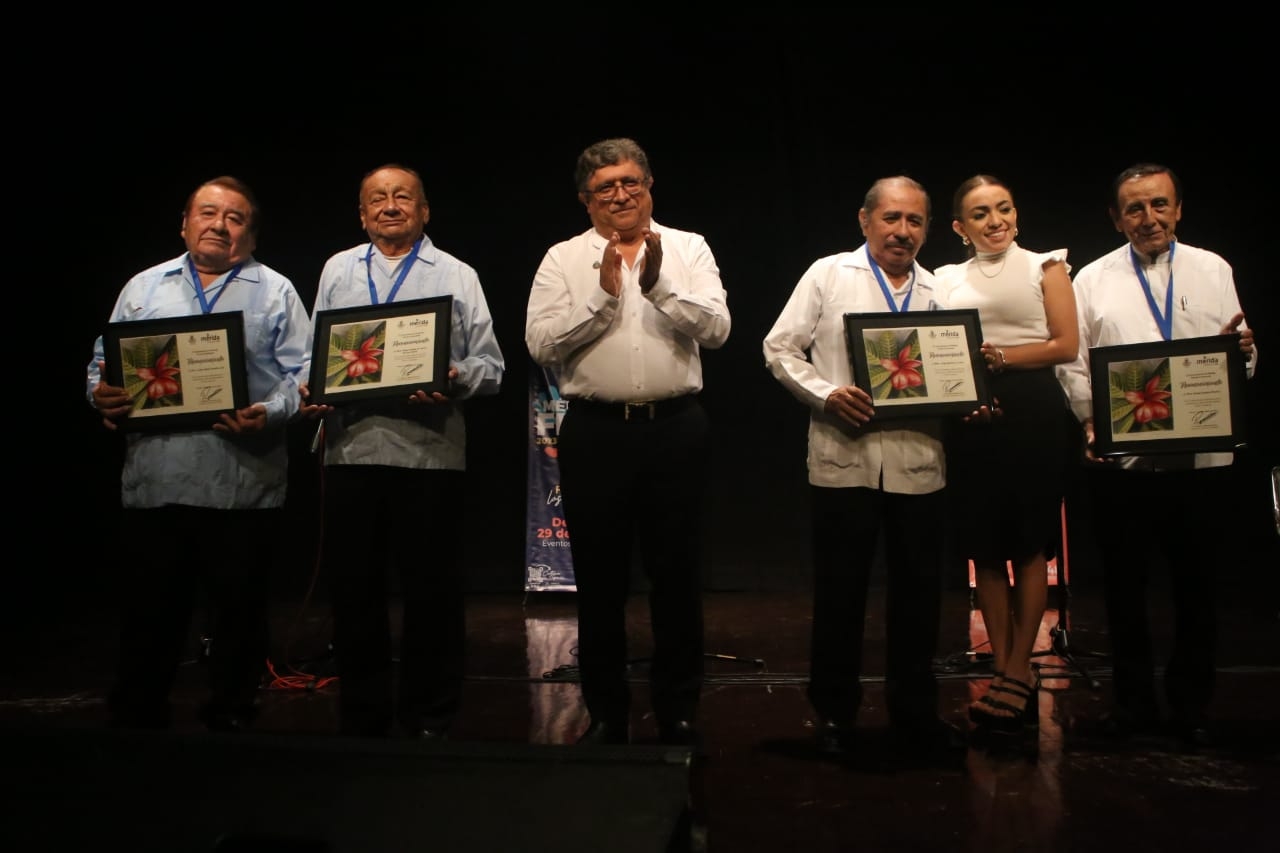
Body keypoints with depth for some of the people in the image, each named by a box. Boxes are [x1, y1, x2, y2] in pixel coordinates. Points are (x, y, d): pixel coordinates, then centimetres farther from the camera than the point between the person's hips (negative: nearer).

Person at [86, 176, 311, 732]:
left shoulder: (276, 293, 7)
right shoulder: (144, 288, 16)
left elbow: (301, 374, 0)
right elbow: (104, 363, 17)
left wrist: (270, 414, -17)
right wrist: (101, 395, -4)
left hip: (243, 483, -2)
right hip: (153, 480, 3)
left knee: (239, 613, 6)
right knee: (149, 611, 10)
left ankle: (230, 718, 23)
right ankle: (136, 717, 26)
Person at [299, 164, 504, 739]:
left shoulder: (456, 275, 9)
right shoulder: (337, 270, 19)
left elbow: (489, 366, 4)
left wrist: (453, 382, -16)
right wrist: (311, 392, 0)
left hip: (429, 451, -3)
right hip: (350, 449, 3)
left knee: (431, 593, 2)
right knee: (353, 589, 8)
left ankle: (430, 721, 17)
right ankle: (360, 720, 24)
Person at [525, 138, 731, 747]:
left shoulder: (688, 249, 8)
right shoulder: (563, 259, 6)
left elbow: (716, 328, -4)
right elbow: (540, 343, -5)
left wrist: (659, 283, -15)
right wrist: (603, 295, -11)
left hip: (675, 429, 0)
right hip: (595, 433, 0)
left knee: (677, 575, 8)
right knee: (599, 580, 9)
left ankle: (678, 713, 25)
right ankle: (606, 714, 26)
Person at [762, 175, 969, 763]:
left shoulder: (939, 292, 15)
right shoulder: (829, 274, 5)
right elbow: (780, 348, 1)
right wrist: (826, 393, -13)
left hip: (917, 461, 3)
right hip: (843, 457, -3)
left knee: (919, 592, 10)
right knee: (839, 592, 6)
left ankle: (914, 713, 26)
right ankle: (834, 713, 23)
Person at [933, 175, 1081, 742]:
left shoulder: (1046, 266, 7)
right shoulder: (947, 280, 15)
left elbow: (1066, 345, -3)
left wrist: (998, 356, -11)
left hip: (1033, 412, -3)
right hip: (971, 417, 3)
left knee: (1030, 544, 0)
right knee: (984, 548, 4)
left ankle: (1019, 669, 10)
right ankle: (1002, 668, 14)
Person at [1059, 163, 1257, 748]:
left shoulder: (1213, 270, 11)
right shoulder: (1093, 279, 6)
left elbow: (1240, 361, 8)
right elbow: (1073, 363, 3)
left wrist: (1242, 350, -15)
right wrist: (1092, 420, -12)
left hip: (1202, 457, 1)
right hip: (1120, 459, -1)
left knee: (1196, 587, 9)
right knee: (1125, 586, 8)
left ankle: (1190, 707, 25)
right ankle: (1133, 702, 24)